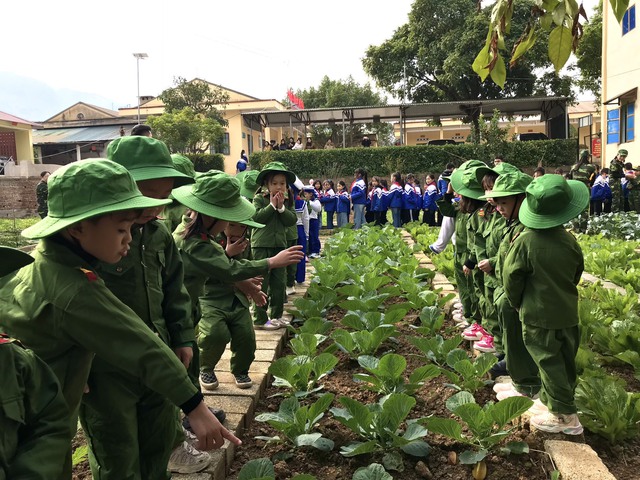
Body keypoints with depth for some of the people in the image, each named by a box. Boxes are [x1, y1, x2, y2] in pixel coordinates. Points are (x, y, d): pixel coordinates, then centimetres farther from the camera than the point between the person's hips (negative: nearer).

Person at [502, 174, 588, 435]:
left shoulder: (525, 241, -20)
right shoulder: (570, 240, -5)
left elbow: (511, 277, -13)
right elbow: (577, 274, 10)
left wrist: (517, 303, 5)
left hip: (538, 315, -5)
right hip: (567, 312, 5)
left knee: (549, 363, 5)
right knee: (565, 362, 17)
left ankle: (564, 415, 11)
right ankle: (557, 402, 31)